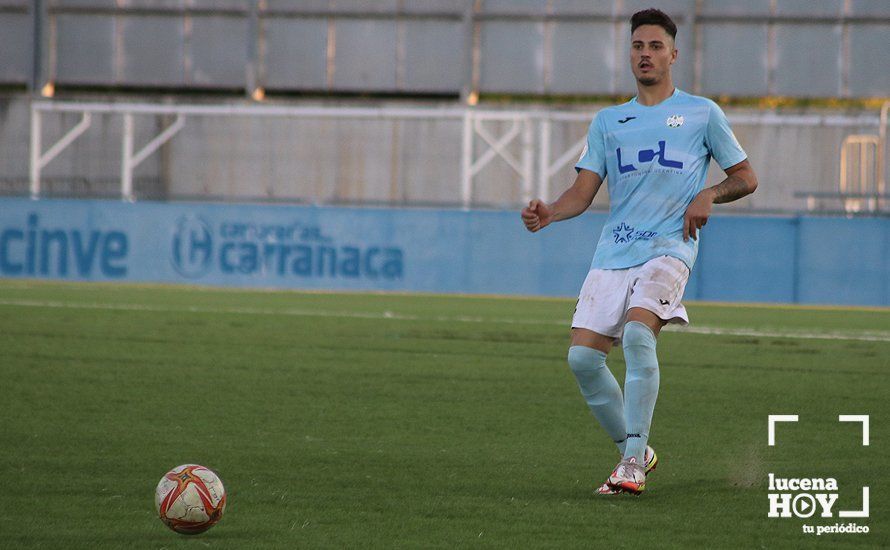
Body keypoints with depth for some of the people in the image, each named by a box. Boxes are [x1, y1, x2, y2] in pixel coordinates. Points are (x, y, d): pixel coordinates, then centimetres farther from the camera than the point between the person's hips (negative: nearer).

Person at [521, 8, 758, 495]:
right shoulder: (607, 122, 18)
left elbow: (746, 177, 14)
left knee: (637, 332, -29)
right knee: (583, 355, -8)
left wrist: (709, 195, -6)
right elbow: (583, 192, 10)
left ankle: (633, 464, -25)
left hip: (668, 249, -4)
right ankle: (634, 452, 13)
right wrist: (549, 213, -11)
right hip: (612, 253, 4)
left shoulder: (701, 113, 10)